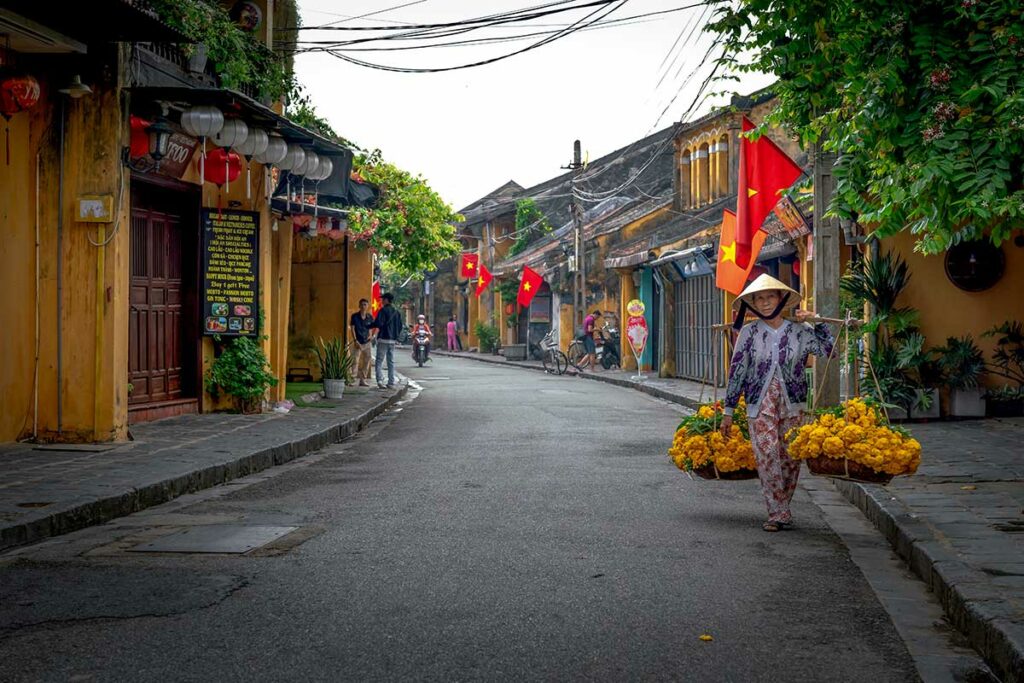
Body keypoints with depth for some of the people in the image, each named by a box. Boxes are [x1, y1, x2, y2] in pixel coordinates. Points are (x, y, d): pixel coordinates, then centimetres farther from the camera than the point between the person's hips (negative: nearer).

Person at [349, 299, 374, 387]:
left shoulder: (370, 317, 4)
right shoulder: (355, 316, -5)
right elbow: (352, 328, -7)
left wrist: (371, 335, 1)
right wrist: (355, 341, -15)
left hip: (367, 342, 4)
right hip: (358, 343, -4)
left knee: (366, 362, 7)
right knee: (355, 361, -12)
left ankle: (363, 380, 16)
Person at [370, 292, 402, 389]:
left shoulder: (383, 310, -9)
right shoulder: (396, 312, 13)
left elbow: (378, 324, -18)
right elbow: (400, 326, 16)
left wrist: (367, 326, -6)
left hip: (383, 339, -6)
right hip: (393, 340, 6)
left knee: (379, 361, -4)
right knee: (391, 362, 9)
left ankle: (380, 380, -19)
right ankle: (391, 383, 7)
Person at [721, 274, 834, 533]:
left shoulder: (799, 331, 5)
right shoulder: (749, 332, 3)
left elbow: (830, 349, 1)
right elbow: (737, 371, 5)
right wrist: (729, 410, 4)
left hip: (793, 405, 1)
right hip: (760, 405, -1)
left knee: (790, 458, 1)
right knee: (767, 455, -13)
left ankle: (780, 509, 17)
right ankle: (780, 513, -8)